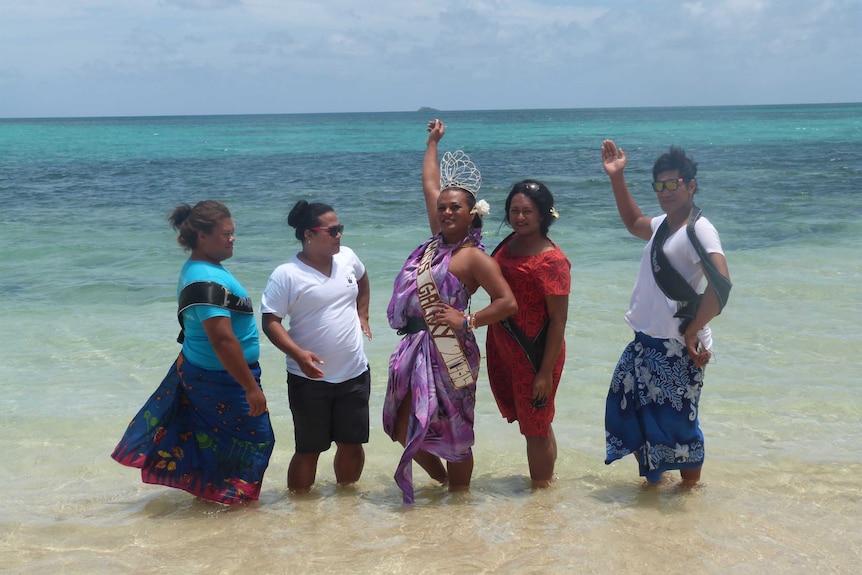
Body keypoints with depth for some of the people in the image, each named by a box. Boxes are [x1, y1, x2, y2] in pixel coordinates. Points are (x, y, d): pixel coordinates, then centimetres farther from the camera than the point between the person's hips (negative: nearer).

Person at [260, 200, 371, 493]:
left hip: (355, 374, 5)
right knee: (309, 450, 4)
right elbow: (270, 321, -15)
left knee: (352, 445, 13)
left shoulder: (347, 257, 3)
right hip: (310, 378, -5)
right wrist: (298, 354, -27)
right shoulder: (286, 275, -14)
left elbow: (362, 282, 26)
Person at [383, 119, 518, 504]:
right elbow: (430, 183, 21)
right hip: (415, 348, 7)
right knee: (404, 428, 9)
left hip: (449, 353, -7)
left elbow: (508, 303, -14)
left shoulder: (473, 257, -8)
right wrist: (433, 141, 29)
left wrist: (466, 321, -16)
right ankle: (440, 477, 34)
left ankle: (458, 494, 20)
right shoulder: (438, 239, 11)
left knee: (453, 431, 4)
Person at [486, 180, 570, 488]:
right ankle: (546, 477, 37)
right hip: (501, 347, 8)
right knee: (532, 423, 20)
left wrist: (546, 373, -19)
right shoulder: (510, 243, 2)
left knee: (536, 428, 6)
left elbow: (558, 320, -19)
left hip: (534, 354, -8)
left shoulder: (552, 261, -20)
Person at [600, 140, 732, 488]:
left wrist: (692, 332, -21)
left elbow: (721, 284, -27)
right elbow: (633, 223, 35)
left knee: (678, 422, -1)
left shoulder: (698, 230, -16)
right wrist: (616, 178, 27)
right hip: (645, 342, 9)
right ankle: (651, 479, 33)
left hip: (677, 350, -9)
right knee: (628, 411, 16)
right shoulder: (662, 224, 12)